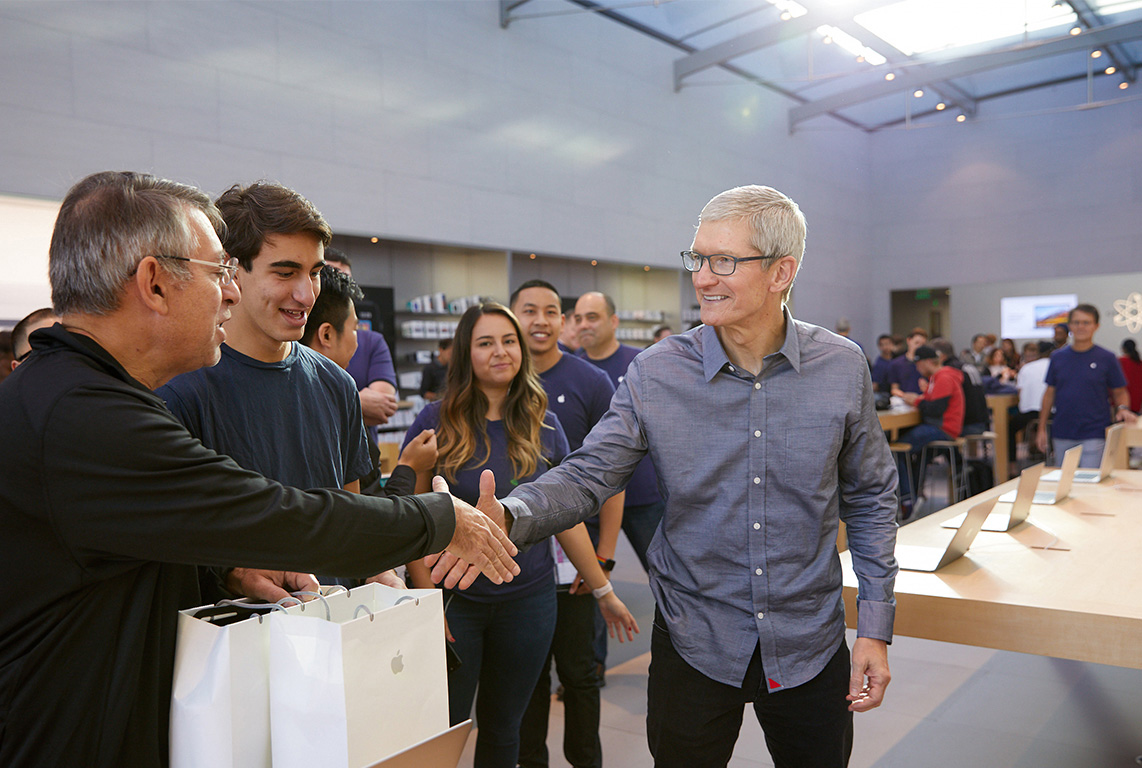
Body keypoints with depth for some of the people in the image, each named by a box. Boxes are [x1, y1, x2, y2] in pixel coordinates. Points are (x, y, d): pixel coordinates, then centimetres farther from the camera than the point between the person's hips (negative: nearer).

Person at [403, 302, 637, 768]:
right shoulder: (437, 422, -8)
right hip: (455, 601, -2)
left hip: (529, 600, 3)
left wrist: (604, 591, 8)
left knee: (502, 726, 16)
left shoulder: (541, 425, 1)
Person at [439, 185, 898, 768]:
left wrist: (874, 627, -1)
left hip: (809, 647, 1)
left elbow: (870, 499, 2)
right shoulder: (655, 375, -10)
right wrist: (508, 516, -30)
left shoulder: (843, 369, -7)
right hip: (694, 645, 0)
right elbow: (587, 475, -10)